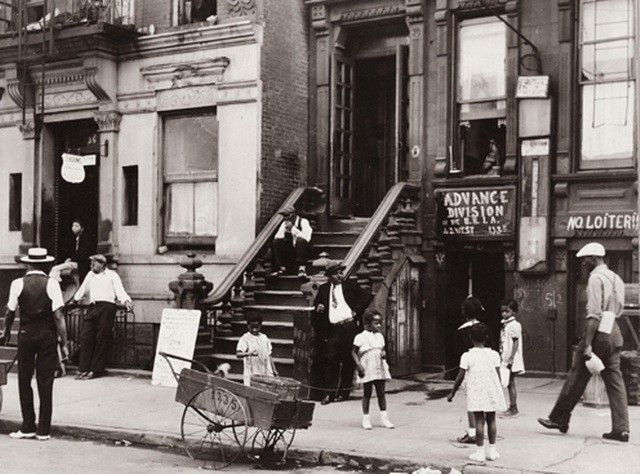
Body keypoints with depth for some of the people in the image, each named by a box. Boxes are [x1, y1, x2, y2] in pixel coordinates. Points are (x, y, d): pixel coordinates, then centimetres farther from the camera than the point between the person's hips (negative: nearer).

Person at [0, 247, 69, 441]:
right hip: (48, 336, 0)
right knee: (45, 383, 5)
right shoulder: (52, 284, -6)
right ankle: (44, 430, 9)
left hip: (26, 334, 0)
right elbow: (58, 316, -10)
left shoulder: (18, 284, -4)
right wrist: (64, 343, -5)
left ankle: (28, 428, 12)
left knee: (24, 380, 11)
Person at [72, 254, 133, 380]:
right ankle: (83, 369, -5)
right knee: (85, 336, -7)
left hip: (107, 307, -5)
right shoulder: (90, 275, 26)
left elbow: (120, 290, -2)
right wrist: (75, 299, 19)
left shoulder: (112, 275, 10)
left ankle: (96, 370, -2)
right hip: (92, 308, 5)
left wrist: (126, 301, -18)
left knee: (102, 340, -6)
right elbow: (83, 289, 32)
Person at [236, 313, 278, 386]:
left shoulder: (264, 338, 13)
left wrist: (274, 369, 14)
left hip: (266, 374, 5)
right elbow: (238, 354, -19)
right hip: (252, 374, -4)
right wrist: (248, 354, -38)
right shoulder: (245, 338, -4)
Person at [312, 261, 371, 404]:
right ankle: (329, 393, -3)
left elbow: (366, 297, 5)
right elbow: (316, 303, 20)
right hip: (332, 328, 1)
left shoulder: (350, 286, 6)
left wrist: (356, 311, -2)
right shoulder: (323, 289, 12)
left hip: (349, 326, -1)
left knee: (348, 360, 3)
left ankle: (344, 391, 12)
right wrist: (318, 308, -2)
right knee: (331, 360, -5)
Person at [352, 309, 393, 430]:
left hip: (380, 369, 5)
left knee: (381, 393, 6)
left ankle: (384, 418, 13)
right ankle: (366, 419, 12)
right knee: (367, 394, 3)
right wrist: (358, 365, -16)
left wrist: (384, 354, -4)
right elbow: (354, 352, -5)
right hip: (367, 370, -5)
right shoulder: (361, 337, -7)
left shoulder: (380, 336, 10)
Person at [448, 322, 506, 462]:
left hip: (476, 393, -3)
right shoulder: (494, 355, 2)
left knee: (479, 421, 0)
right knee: (491, 420, 12)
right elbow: (498, 376, 3)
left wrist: (452, 393, 7)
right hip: (492, 392, 3)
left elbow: (460, 377, -4)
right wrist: (498, 392, 15)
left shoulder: (467, 356, -6)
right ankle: (492, 450, 16)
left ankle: (480, 452, 1)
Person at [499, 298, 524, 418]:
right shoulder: (505, 325, 15)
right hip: (505, 360, 9)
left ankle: (514, 409, 1)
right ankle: (512, 408, 19)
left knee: (511, 384, -4)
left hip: (511, 360, -9)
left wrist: (511, 358, -21)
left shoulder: (514, 325, -13)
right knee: (509, 384, 12)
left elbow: (515, 342, -17)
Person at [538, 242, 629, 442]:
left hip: (599, 333, -8)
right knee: (615, 381, 6)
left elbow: (593, 314, -18)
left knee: (577, 378, 2)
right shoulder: (617, 279, 17)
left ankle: (559, 419, 11)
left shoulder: (596, 278, -10)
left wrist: (587, 344, -19)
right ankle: (621, 429, 3)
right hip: (615, 333, 8)